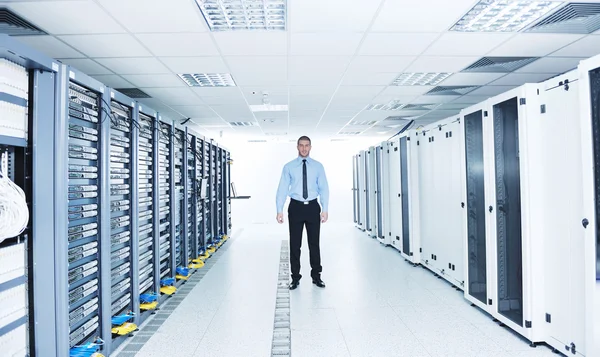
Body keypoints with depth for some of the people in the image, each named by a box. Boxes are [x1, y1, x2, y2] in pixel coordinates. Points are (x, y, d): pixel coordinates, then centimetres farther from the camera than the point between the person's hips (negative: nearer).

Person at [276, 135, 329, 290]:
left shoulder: (318, 166, 4)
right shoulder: (289, 167, 2)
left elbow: (324, 188, 1)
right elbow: (282, 189, -2)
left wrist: (325, 209, -9)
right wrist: (279, 210, -10)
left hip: (313, 207, 1)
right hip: (296, 207, 0)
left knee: (314, 243, 10)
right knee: (295, 244, 6)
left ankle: (316, 276, 26)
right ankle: (295, 277, 21)